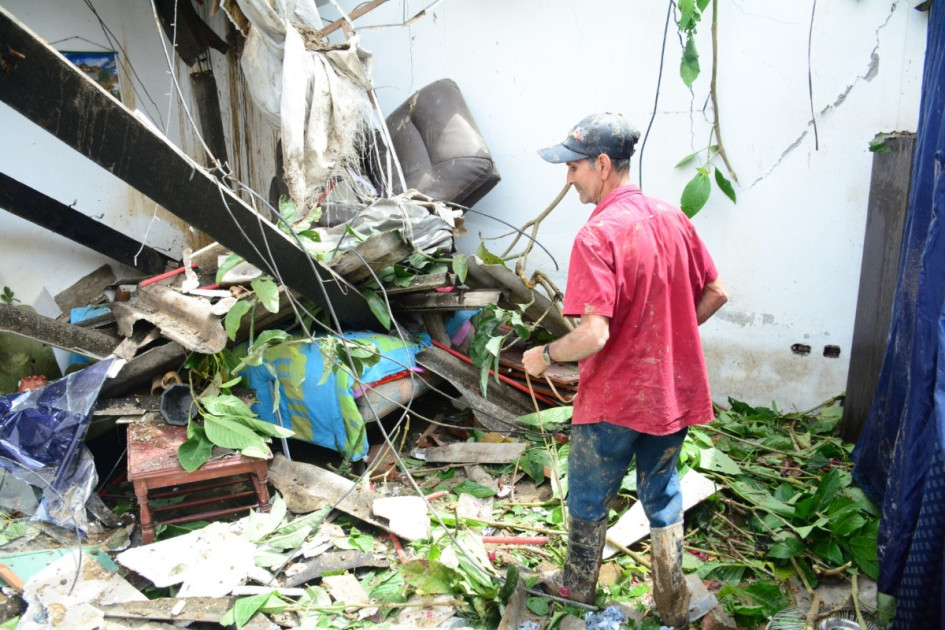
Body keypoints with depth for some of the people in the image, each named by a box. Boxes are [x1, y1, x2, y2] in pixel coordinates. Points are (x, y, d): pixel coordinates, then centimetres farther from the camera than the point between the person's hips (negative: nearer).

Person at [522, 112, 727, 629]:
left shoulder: (597, 236, -22)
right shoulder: (673, 218, 0)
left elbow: (593, 334, -28)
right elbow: (716, 294, 8)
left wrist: (544, 354, -11)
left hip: (613, 402, -6)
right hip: (674, 391, 6)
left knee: (587, 506, 16)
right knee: (663, 499, 22)